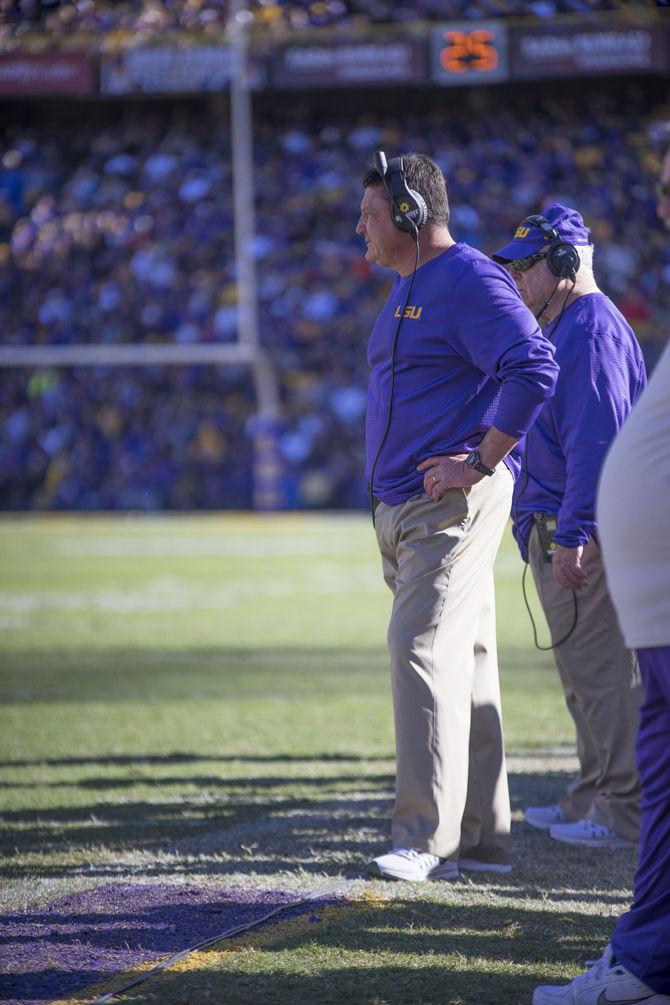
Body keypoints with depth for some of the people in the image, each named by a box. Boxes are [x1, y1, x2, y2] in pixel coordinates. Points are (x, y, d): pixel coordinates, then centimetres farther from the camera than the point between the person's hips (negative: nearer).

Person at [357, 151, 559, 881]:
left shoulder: (470, 280, -12)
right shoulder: (407, 289, 20)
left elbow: (534, 368, -25)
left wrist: (481, 463, -22)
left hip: (454, 505, -10)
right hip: (401, 506, 10)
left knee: (424, 652, -17)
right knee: (463, 664, 10)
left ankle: (426, 836, -20)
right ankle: (481, 837, 13)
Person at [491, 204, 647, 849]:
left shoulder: (591, 328, -14)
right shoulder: (566, 329, 20)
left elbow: (596, 438, -23)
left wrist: (570, 536, -26)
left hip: (581, 533, -11)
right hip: (557, 531, 11)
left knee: (602, 672, -8)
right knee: (586, 672, 15)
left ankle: (624, 811, -6)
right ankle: (593, 802, 22)